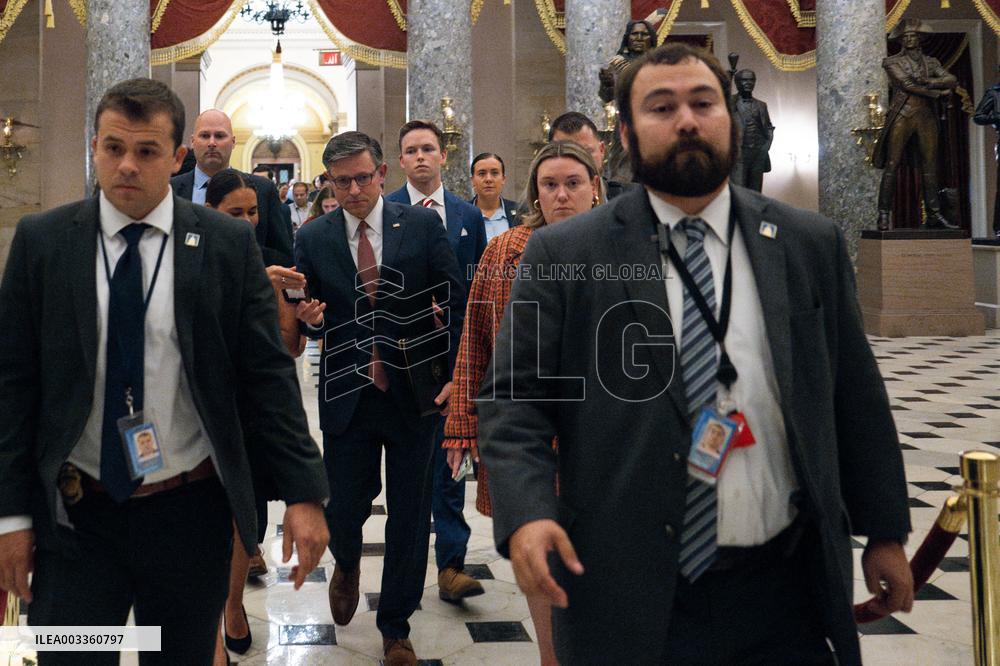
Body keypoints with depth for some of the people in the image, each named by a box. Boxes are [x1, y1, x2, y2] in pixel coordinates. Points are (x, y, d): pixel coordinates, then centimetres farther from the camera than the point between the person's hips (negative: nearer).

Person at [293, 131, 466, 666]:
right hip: (347, 398, 1)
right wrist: (308, 318, -17)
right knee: (343, 509, 7)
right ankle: (347, 565, 44)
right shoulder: (312, 239, 1)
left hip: (414, 395, 0)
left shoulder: (423, 225, -2)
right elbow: (307, 318, 7)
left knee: (409, 516, 8)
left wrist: (452, 372, -8)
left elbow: (455, 301, -1)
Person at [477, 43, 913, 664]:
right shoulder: (562, 256, -2)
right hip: (628, 598, -2)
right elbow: (514, 399, -3)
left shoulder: (812, 245, 5)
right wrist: (525, 514, -19)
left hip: (786, 592, 3)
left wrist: (886, 532, 12)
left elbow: (855, 395, 10)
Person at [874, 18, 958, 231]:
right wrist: (938, 92, -10)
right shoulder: (893, 62, 5)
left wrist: (929, 82, -13)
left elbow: (952, 80, 3)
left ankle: (934, 216, 5)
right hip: (902, 116, -4)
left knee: (929, 167, 2)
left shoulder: (930, 62, 16)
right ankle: (884, 216, -9)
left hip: (926, 118, 4)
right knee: (891, 166, -9)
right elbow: (907, 84, -10)